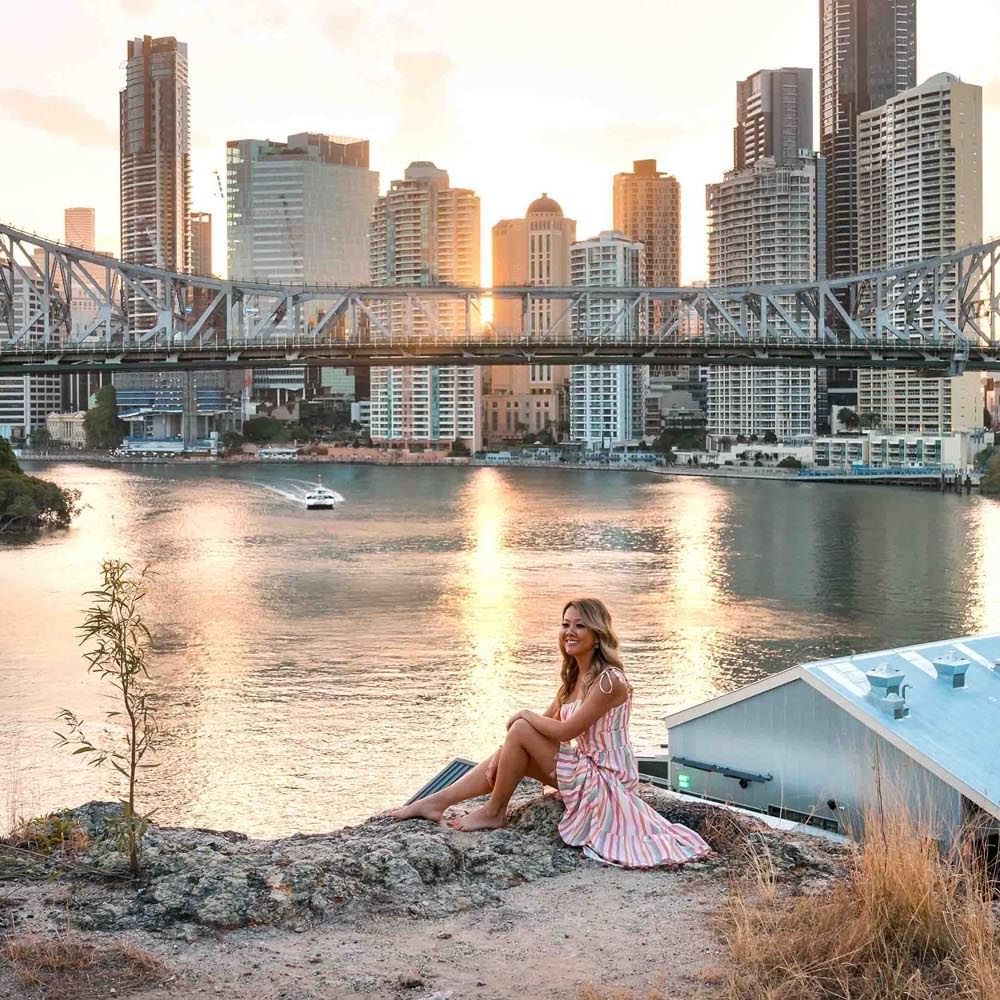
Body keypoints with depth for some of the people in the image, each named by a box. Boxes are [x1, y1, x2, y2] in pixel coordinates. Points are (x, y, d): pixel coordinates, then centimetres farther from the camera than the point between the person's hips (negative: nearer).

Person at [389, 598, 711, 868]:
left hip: (602, 780, -9)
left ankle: (493, 813, 2)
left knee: (521, 731, -14)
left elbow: (564, 731, -22)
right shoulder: (575, 677, 8)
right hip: (586, 769, 9)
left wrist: (524, 715, -6)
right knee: (511, 752, 3)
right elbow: (548, 724, 10)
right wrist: (502, 756, -3)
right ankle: (437, 802, 8)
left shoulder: (609, 680, -21)